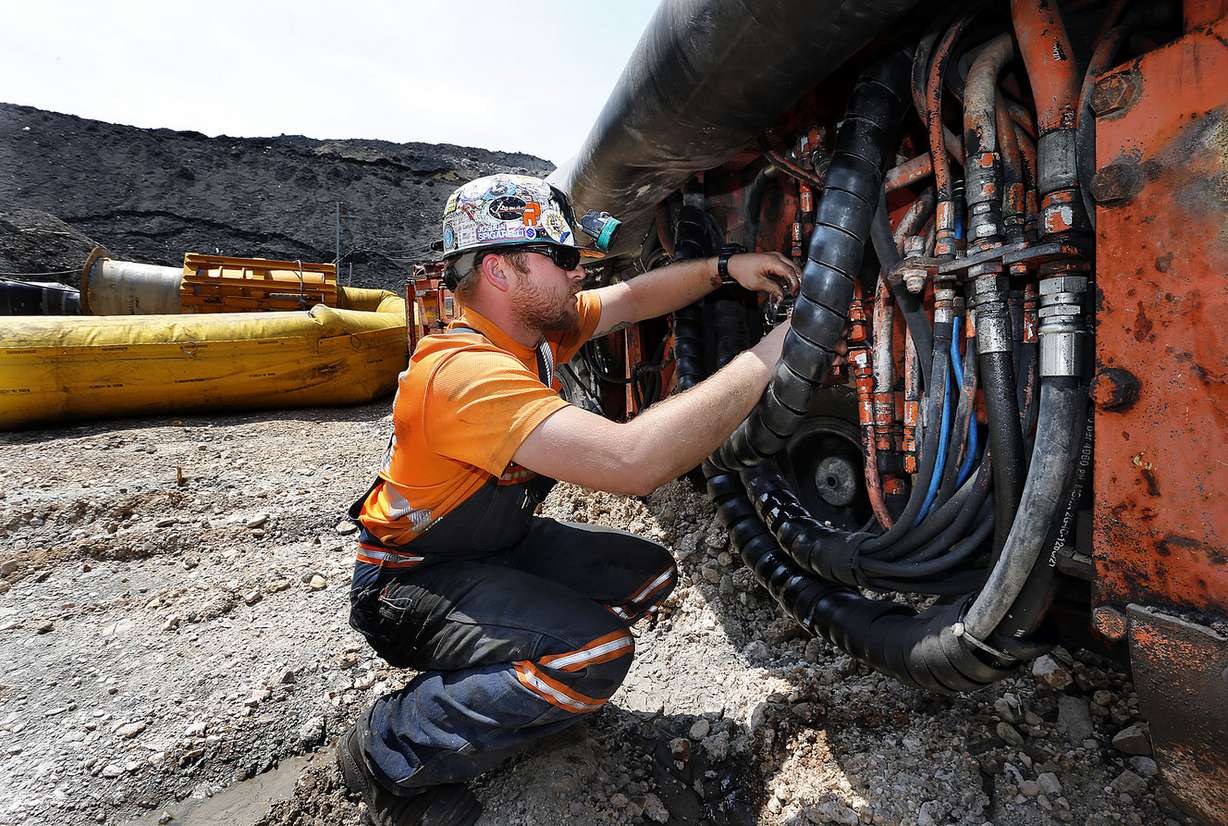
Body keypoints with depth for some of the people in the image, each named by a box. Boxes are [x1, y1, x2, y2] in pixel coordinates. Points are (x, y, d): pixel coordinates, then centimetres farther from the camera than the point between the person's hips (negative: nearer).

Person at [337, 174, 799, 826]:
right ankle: (388, 749, -5)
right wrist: (765, 360, -35)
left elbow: (633, 298, 7)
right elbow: (633, 461, -44)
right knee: (596, 654, -29)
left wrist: (724, 269, -8)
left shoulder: (534, 326, -4)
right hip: (414, 580, -8)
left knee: (648, 574, 5)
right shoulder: (465, 371, -33)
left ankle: (501, 683, 14)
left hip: (501, 546, 9)